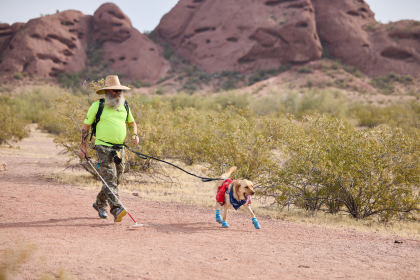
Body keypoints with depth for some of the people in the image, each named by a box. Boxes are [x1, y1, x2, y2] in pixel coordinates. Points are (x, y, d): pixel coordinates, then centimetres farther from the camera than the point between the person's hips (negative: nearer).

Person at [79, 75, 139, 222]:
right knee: (110, 179, -15)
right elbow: (86, 126, 4)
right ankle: (117, 209, -24)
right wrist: (83, 146, 1)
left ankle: (100, 204, 32)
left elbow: (132, 123, 27)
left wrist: (135, 134, 6)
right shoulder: (97, 105, -1)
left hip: (119, 148, 6)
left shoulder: (125, 106, 13)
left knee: (115, 180, 11)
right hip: (103, 147, -6)